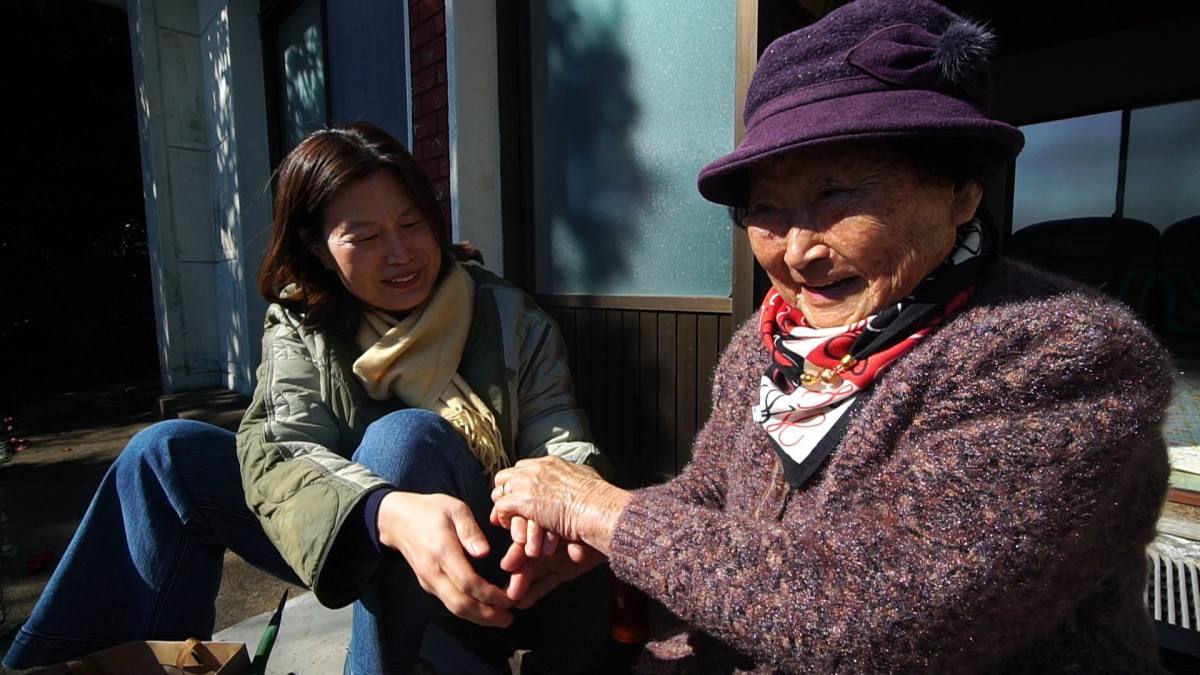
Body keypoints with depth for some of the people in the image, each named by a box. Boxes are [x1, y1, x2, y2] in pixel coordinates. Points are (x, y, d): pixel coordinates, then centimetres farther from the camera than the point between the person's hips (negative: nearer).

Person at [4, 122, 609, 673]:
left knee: (407, 434, -31)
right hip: (348, 550, 3)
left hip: (476, 561, -2)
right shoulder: (299, 328, -5)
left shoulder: (510, 320, -10)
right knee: (165, 453, -8)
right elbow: (283, 450, -21)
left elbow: (559, 441, -14)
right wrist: (391, 513, -43)